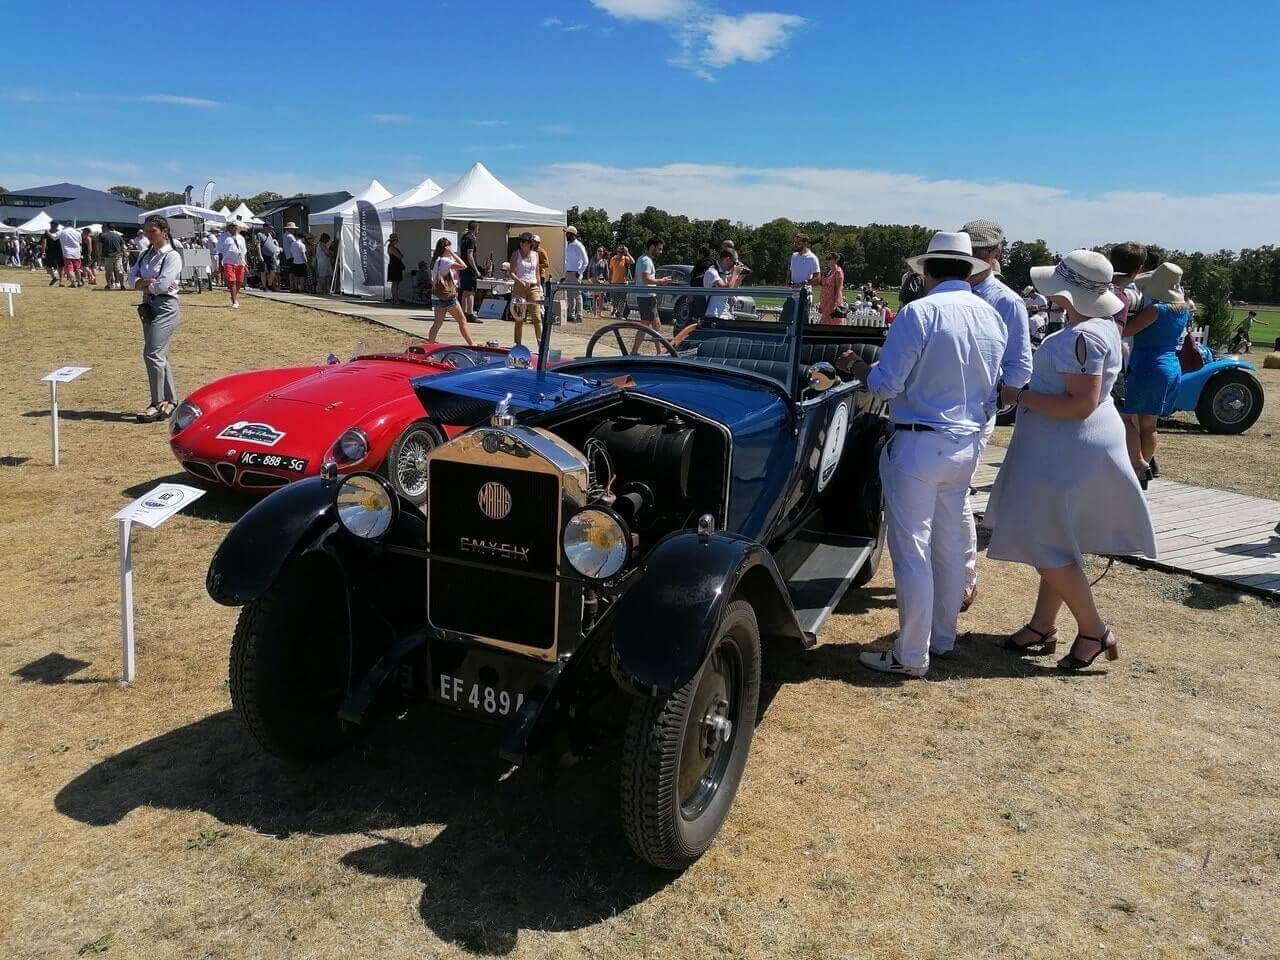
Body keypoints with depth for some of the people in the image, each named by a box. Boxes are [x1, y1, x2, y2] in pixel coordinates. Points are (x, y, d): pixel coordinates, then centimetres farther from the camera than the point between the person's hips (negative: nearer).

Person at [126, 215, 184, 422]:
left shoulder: (172, 256, -8)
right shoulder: (144, 255, 15)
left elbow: (162, 284, -18)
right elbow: (132, 277, 7)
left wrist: (143, 285, -2)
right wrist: (142, 283, -14)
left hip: (165, 307, -8)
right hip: (148, 306, 8)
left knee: (152, 353, -15)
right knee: (159, 355, 11)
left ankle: (158, 403, -10)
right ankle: (171, 401, 19)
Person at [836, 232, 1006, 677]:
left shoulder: (919, 312, -15)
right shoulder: (993, 317, 7)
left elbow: (885, 384, -15)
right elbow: (994, 388, 16)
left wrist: (854, 365, 3)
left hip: (919, 444, -7)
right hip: (967, 444, 8)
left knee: (911, 551, 0)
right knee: (949, 544, 18)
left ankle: (911, 656, 8)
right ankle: (942, 637, 32)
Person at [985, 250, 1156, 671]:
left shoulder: (1081, 338, -23)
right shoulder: (1102, 325, 10)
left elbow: (1082, 403, -26)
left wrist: (1020, 396, -19)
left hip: (1068, 451, -11)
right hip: (1069, 449, 11)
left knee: (1045, 543, -2)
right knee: (1054, 540, 16)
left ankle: (1094, 630, 9)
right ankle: (1042, 627, 27)